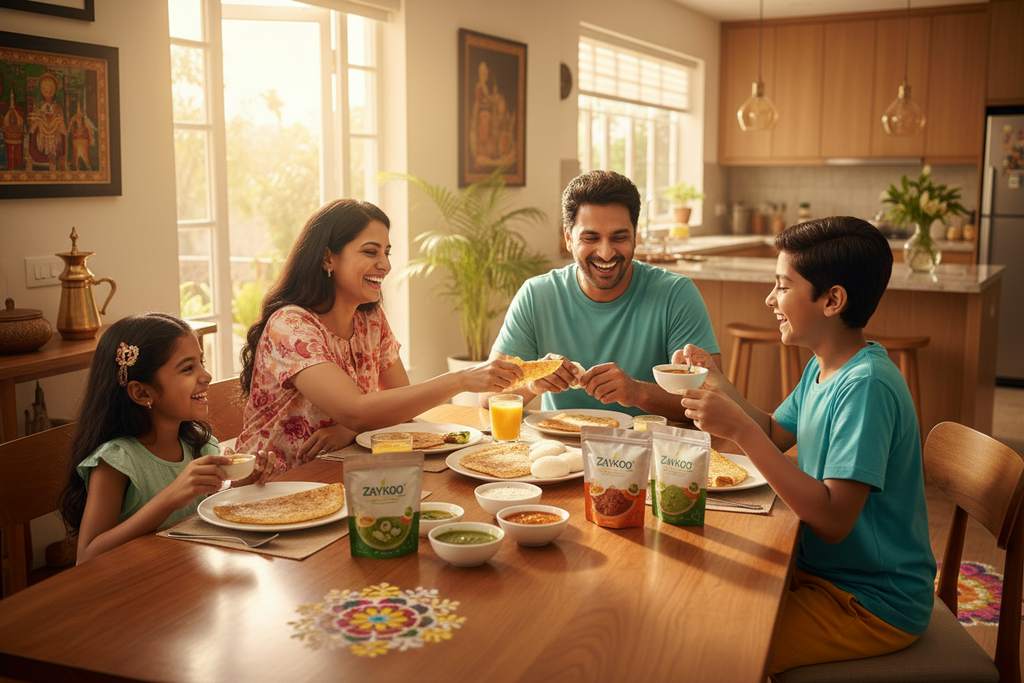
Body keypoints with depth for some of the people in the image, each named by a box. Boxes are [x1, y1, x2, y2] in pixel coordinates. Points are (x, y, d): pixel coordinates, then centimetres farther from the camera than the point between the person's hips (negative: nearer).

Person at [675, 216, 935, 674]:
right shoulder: (822, 369, 4)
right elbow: (776, 434, 20)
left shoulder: (866, 386, -26)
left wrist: (739, 429, -33)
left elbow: (833, 520, -32)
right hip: (822, 570, 9)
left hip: (874, 604, -9)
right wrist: (717, 383, 4)